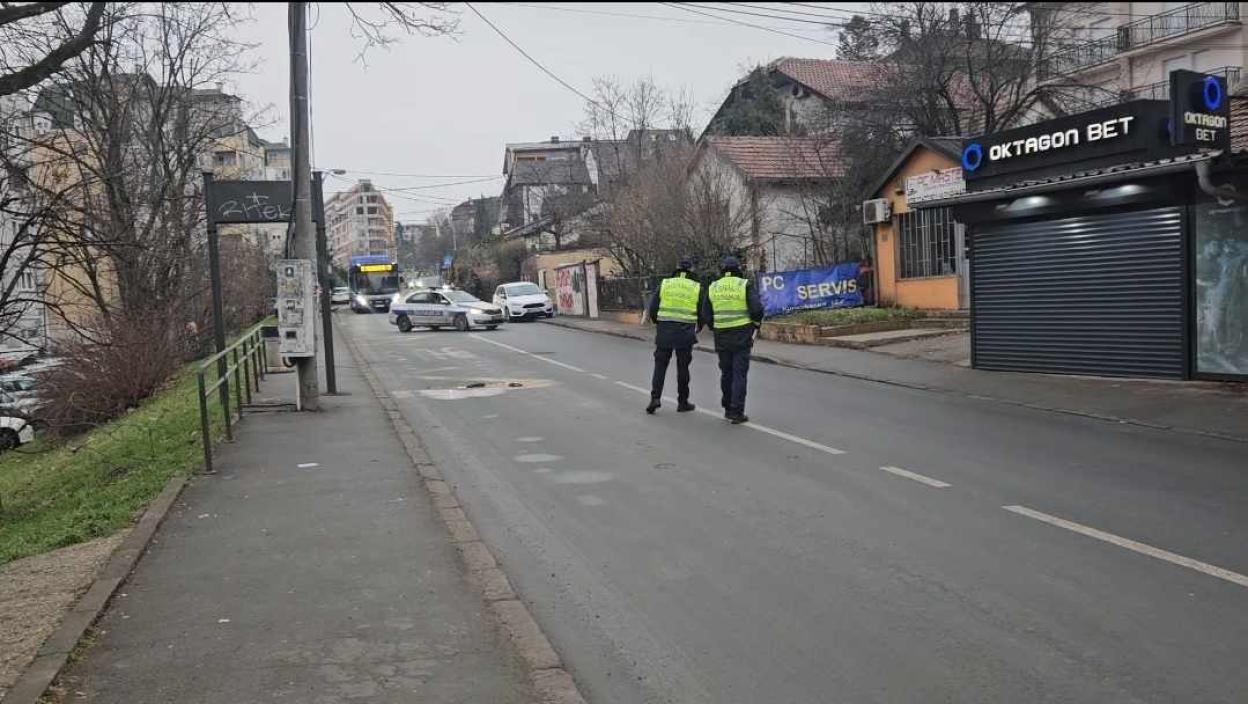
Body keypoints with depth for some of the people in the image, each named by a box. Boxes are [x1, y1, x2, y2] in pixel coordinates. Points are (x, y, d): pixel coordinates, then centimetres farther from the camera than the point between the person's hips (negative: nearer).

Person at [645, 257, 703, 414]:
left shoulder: (665, 284, 3)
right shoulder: (697, 288, 2)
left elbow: (653, 307, 2)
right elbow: (702, 313, 4)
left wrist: (657, 323, 20)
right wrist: (699, 328, 24)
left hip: (664, 331, 1)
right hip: (685, 333, -1)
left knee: (660, 364, 10)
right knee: (682, 367, 9)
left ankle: (655, 397, -3)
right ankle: (682, 402, 16)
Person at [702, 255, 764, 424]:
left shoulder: (713, 287, 5)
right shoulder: (745, 285, -4)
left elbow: (706, 314, 3)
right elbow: (756, 308, -13)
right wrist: (757, 324, 5)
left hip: (721, 336, 3)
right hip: (742, 334, -3)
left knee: (726, 372, 16)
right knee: (739, 374, -2)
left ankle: (728, 408, 21)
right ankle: (737, 412, -5)